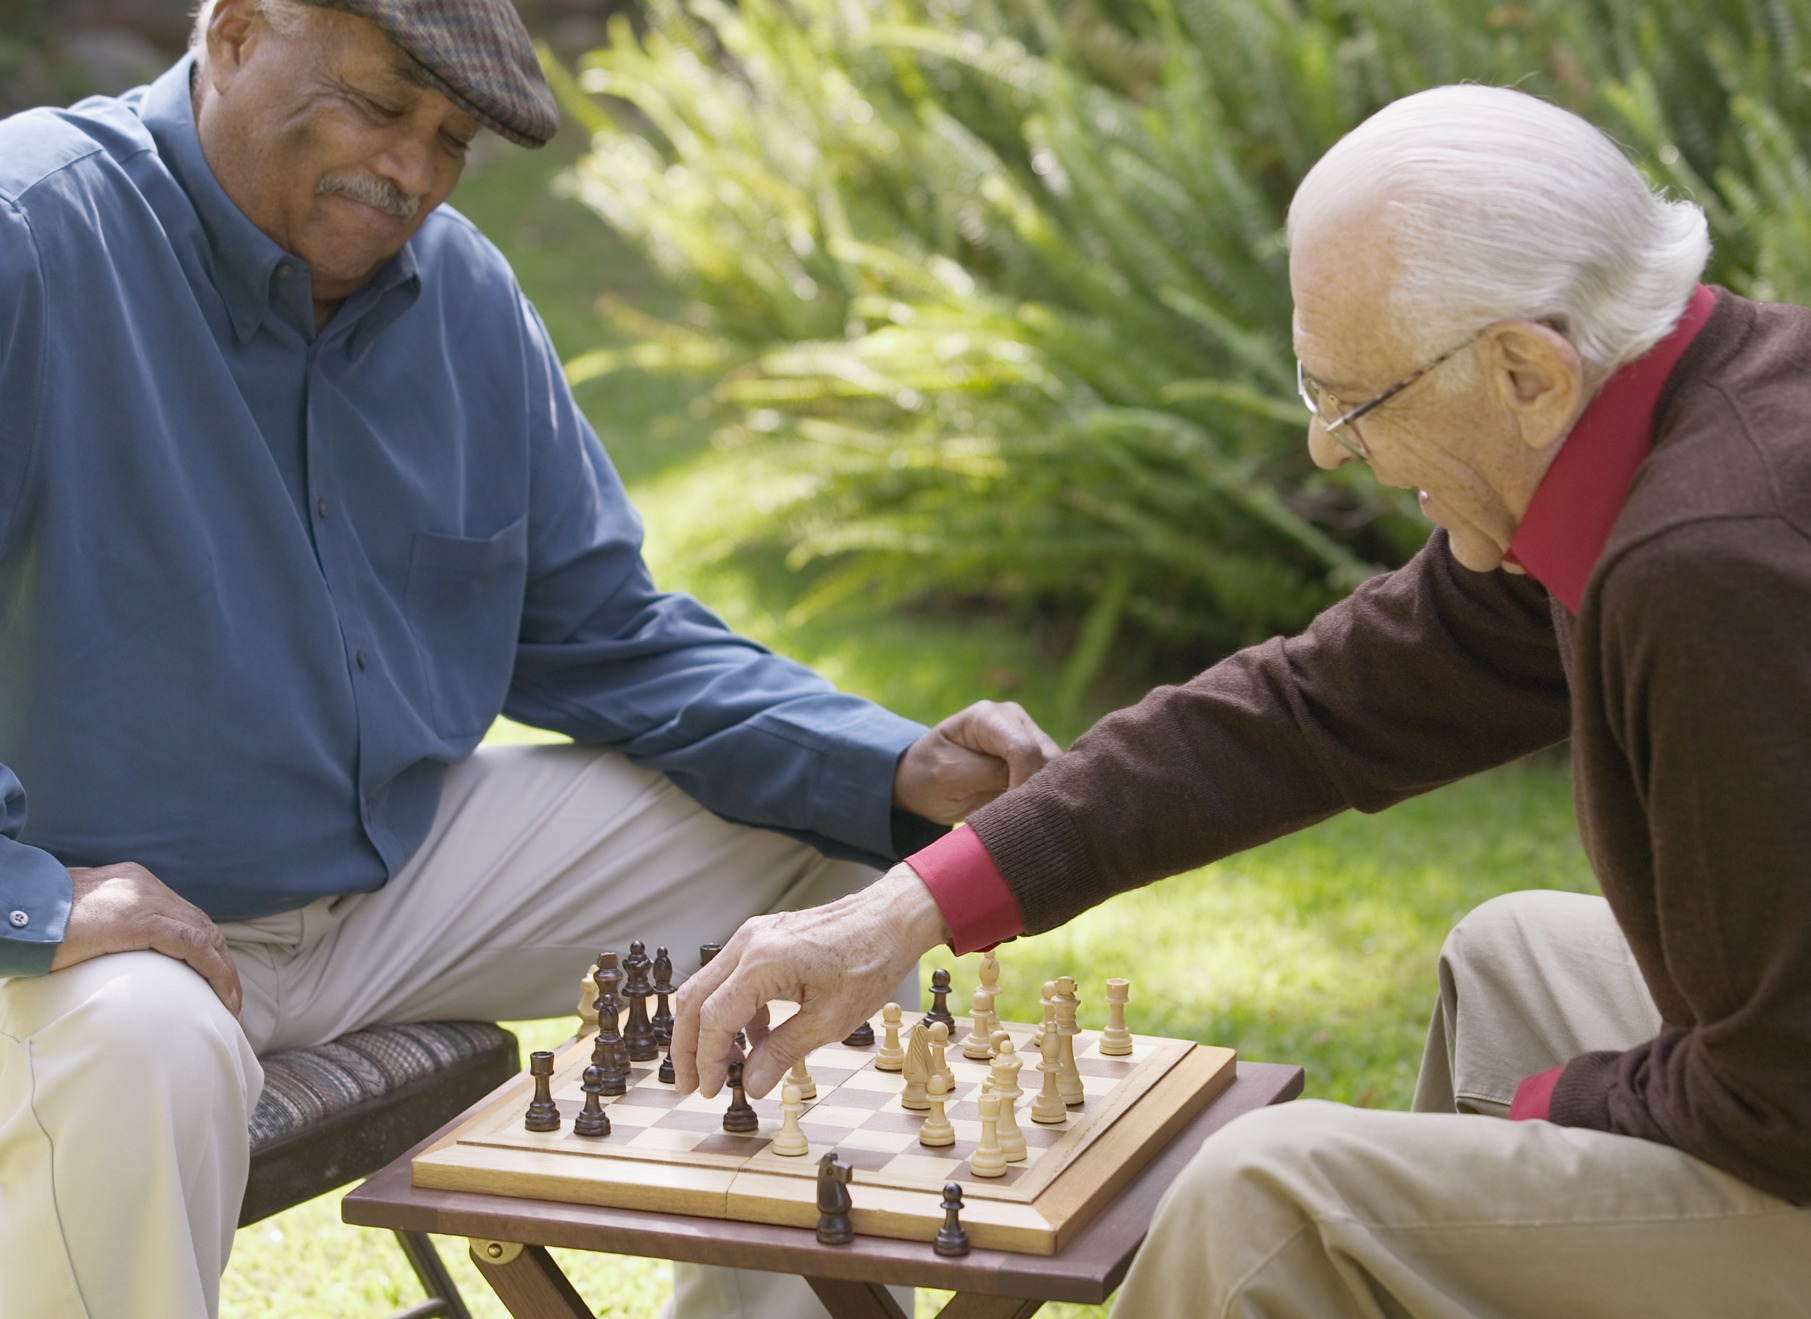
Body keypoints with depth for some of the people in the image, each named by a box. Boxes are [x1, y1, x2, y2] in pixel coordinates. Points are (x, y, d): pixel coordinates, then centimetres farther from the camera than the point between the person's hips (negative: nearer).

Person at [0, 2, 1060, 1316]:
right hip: (122, 916, -7)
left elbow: (603, 640, 8)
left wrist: (901, 771, -5)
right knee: (145, 1054, -41)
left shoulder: (464, 289, 2)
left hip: (400, 873, 7)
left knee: (823, 840, 4)